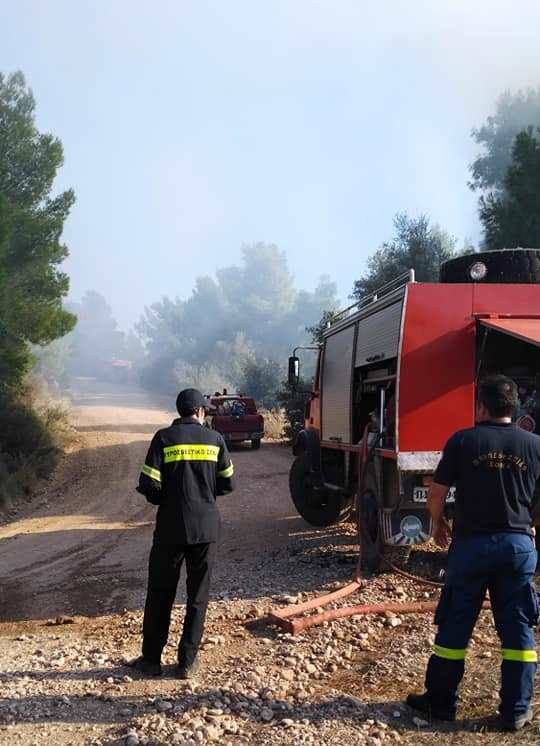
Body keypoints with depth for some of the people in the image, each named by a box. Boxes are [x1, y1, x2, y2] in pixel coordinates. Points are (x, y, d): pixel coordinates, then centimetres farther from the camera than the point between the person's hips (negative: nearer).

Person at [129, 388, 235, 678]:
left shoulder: (164, 438, -6)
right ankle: (187, 662, 15)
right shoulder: (214, 439, 0)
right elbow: (227, 483, 6)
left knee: (160, 595, 12)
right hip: (205, 528, 1)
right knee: (198, 596, 11)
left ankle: (151, 659, 20)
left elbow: (149, 485, -11)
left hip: (170, 528, -1)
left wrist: (164, 500, 9)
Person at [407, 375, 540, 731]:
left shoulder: (463, 441, -7)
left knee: (455, 626, 9)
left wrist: (439, 524, 15)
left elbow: (436, 494, -4)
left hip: (471, 543, -2)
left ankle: (441, 701, 20)